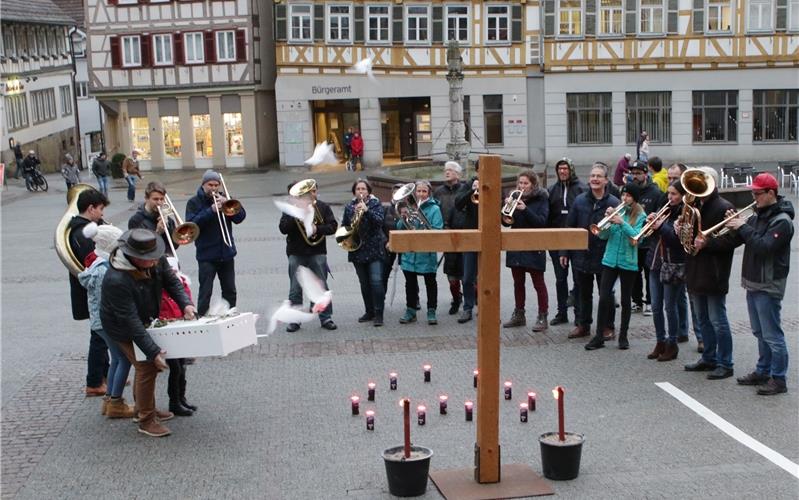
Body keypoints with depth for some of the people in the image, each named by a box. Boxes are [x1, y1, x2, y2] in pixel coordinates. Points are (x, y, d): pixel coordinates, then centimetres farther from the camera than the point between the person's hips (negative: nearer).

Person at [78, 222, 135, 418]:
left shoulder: (98, 264, 8)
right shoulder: (104, 271, -23)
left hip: (99, 320, 10)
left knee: (117, 358, 19)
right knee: (125, 359, 0)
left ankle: (109, 399, 27)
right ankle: (115, 403, 6)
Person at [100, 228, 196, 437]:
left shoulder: (155, 260, -18)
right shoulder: (116, 280, -39)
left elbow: (171, 281, -3)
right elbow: (130, 322, -36)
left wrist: (185, 304, -22)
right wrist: (153, 352, -36)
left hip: (145, 321, 8)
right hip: (123, 328, -7)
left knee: (147, 365, 17)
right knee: (147, 367, -12)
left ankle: (146, 408, 36)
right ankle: (146, 421, 1)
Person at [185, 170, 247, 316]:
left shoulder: (224, 198, 10)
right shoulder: (194, 202, 0)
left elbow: (240, 217, 0)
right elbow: (191, 224, -15)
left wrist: (227, 203, -14)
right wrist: (211, 210, -22)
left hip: (226, 253, 4)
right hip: (206, 255, -4)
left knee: (230, 291, 12)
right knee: (205, 292, -8)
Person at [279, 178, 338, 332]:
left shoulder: (322, 207, 4)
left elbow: (332, 226, -4)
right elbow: (283, 229, -7)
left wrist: (317, 229, -19)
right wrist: (295, 217, -20)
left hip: (317, 252, 0)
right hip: (296, 254, 0)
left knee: (322, 287, 3)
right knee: (295, 289, 3)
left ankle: (326, 318, 11)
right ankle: (294, 320, 10)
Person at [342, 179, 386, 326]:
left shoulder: (375, 204, -1)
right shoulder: (349, 207, 9)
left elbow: (380, 221, -16)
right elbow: (344, 226, 15)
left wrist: (367, 210, -29)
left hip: (374, 249, -4)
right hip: (357, 249, 4)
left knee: (376, 281, -12)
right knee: (364, 283, 10)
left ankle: (378, 314, -7)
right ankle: (369, 312, 21)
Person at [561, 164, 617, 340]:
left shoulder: (613, 203, -7)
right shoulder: (579, 200, 1)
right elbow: (570, 227, 4)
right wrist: (564, 252, 3)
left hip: (604, 256, -3)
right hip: (582, 255, 3)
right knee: (583, 293, 14)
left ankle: (607, 327, 20)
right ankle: (583, 324, 26)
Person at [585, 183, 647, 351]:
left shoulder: (640, 216, -2)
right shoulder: (616, 211, 6)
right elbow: (603, 235, 2)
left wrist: (622, 223, -25)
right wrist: (607, 220, -14)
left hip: (628, 262, -2)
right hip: (610, 260, 2)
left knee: (625, 300, 7)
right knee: (604, 298, -2)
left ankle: (623, 336, 18)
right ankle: (599, 337, 3)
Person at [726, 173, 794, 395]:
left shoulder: (782, 221, -16)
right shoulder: (758, 215, 11)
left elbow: (763, 246, -27)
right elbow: (739, 239, 13)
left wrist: (743, 228, -21)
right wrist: (735, 226, -6)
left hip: (769, 286, -9)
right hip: (753, 283, 9)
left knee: (772, 335, -4)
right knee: (760, 333, 18)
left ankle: (778, 379, 2)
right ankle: (763, 371, 28)